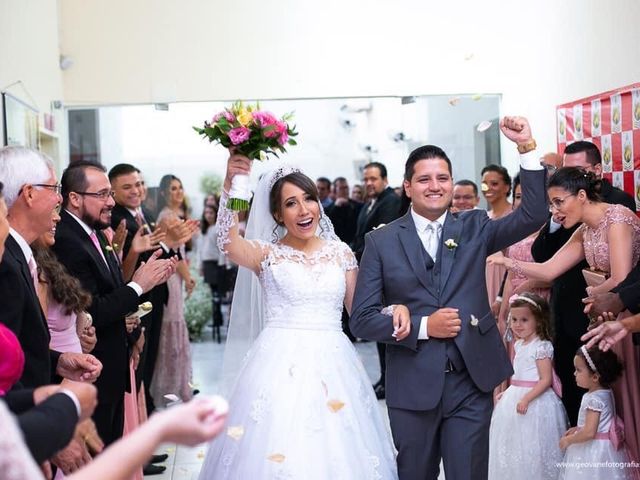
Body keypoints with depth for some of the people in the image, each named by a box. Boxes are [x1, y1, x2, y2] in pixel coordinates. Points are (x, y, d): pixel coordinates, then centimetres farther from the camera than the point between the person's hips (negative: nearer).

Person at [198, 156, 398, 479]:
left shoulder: (340, 252, 9)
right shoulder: (266, 254, 1)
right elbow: (227, 242, -20)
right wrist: (230, 184, -32)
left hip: (332, 366, 3)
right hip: (280, 366, -2)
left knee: (338, 454, 4)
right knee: (277, 453, -3)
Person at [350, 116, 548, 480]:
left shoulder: (474, 228, 7)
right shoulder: (382, 241, 1)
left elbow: (533, 215, -6)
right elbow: (362, 319, -2)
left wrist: (527, 147, -14)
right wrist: (423, 326, -14)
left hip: (472, 382, 1)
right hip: (412, 386, -1)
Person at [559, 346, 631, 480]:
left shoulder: (594, 399, -24)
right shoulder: (605, 392, 4)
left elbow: (589, 433, -28)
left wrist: (568, 440, -15)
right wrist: (577, 429, 15)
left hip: (593, 452, -9)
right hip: (603, 448, 9)